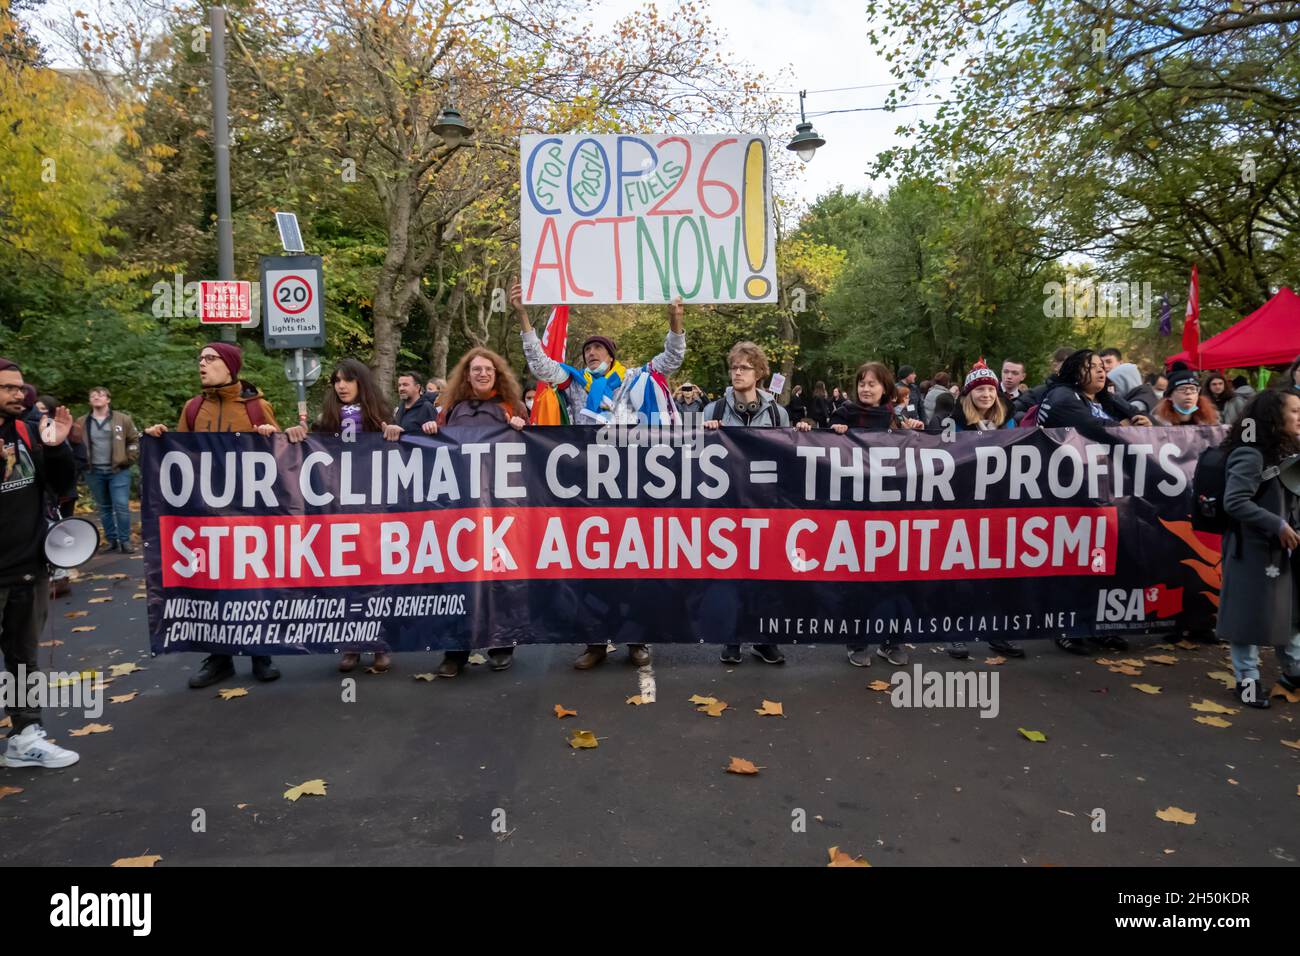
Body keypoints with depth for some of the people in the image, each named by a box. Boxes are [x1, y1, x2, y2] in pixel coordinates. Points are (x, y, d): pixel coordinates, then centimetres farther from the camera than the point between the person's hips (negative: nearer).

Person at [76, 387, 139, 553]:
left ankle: (125, 541, 0)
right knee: (104, 508, 10)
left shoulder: (122, 419, 1)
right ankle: (111, 540, 18)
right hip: (94, 472, 3)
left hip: (118, 470, -3)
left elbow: (134, 440, 3)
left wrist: (129, 460, -4)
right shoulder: (82, 422, 7)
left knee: (122, 506, -8)